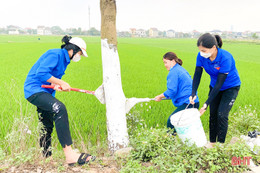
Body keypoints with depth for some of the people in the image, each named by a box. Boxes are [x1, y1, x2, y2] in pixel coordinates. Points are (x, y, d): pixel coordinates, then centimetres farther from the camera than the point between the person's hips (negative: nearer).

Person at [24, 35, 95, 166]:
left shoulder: (64, 59, 15)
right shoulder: (56, 54, -16)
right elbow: (41, 73, -26)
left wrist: (56, 85, -6)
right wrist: (61, 82, -22)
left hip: (44, 92, 11)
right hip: (34, 90, -11)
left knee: (47, 126, 14)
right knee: (59, 109, -32)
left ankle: (45, 157, 31)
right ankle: (69, 154, -36)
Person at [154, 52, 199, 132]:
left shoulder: (173, 72, -11)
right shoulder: (181, 69, 18)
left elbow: (172, 91, -17)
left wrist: (160, 96, -3)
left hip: (187, 104, -10)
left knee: (171, 122, -6)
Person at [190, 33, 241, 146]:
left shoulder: (225, 58, -34)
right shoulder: (201, 56, -19)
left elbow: (220, 83, -32)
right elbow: (197, 75, -15)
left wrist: (207, 103, -32)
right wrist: (193, 94, -29)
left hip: (231, 87, -5)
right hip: (214, 86, 5)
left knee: (221, 115, -12)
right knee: (213, 114, 5)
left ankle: (221, 144, 3)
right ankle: (212, 142, 19)